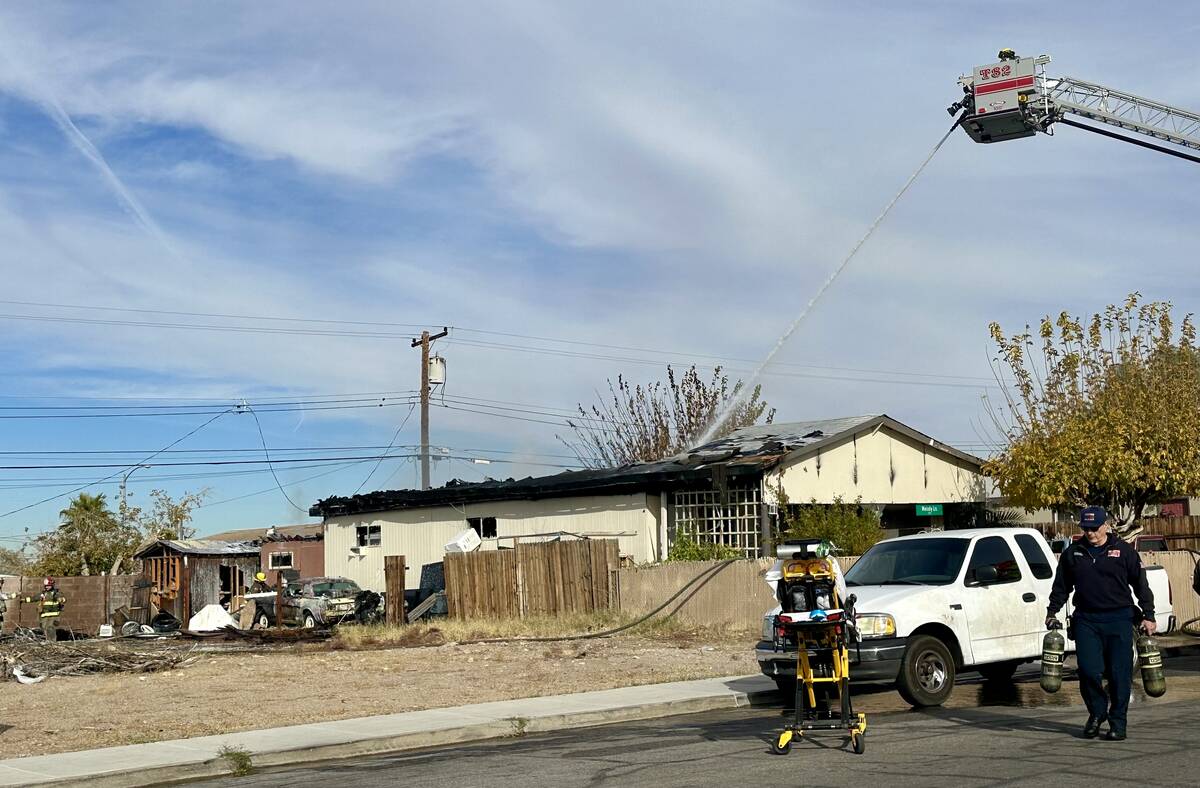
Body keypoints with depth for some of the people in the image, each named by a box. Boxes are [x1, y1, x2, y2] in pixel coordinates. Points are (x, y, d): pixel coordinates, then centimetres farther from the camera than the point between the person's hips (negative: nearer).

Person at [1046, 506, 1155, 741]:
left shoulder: (1124, 551, 3)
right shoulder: (1072, 553, 10)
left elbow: (1141, 585, 6)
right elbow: (1061, 586, 19)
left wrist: (1148, 615, 1)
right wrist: (1052, 612, 13)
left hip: (1119, 619, -2)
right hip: (1086, 620, 2)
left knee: (1119, 673, -1)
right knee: (1089, 670, -7)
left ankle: (1117, 722, 11)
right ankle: (1097, 712, 16)